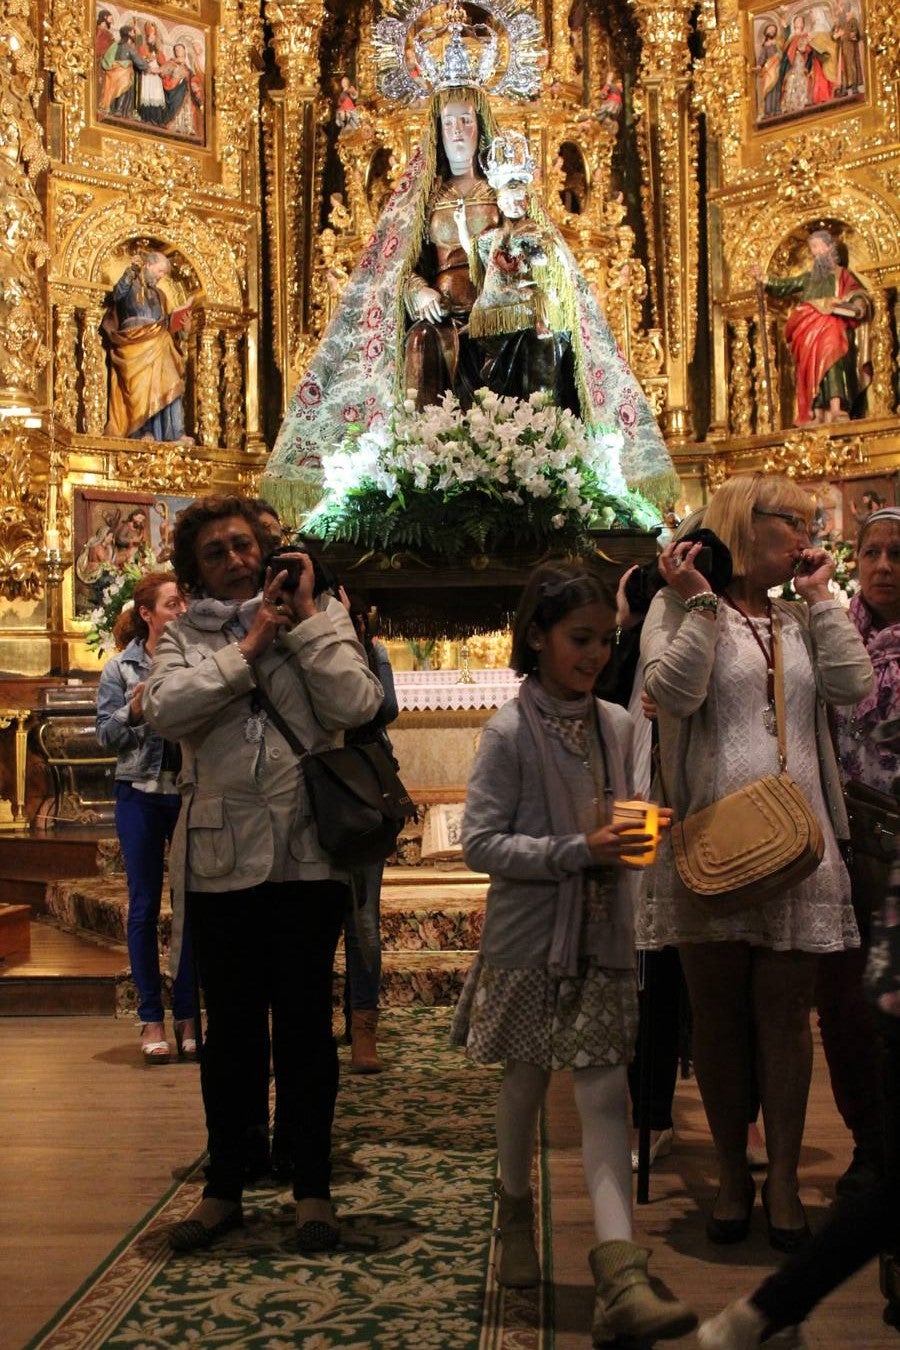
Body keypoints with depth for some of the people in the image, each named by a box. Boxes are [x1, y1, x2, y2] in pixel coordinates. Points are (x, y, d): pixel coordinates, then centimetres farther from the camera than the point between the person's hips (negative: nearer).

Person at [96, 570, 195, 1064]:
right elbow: (105, 735, 2)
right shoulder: (121, 667, 2)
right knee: (144, 905, 5)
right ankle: (151, 1018, 14)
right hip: (141, 794, 0)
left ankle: (186, 1016, 15)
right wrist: (134, 710, -14)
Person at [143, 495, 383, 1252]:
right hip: (219, 859, 1)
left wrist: (307, 616, -8)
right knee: (230, 1027, 12)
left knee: (306, 1023, 7)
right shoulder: (183, 636, 7)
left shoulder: (320, 620, 5)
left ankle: (314, 1189, 21)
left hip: (307, 855, -1)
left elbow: (357, 705, -11)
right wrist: (248, 647, -11)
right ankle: (224, 1188, 26)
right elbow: (165, 710, -13)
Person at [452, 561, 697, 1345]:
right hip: (530, 939, -3)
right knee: (526, 1082, 13)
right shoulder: (511, 733, -10)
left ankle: (622, 1280, -6)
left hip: (603, 938, 3)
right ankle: (517, 1212, 38)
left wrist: (637, 835, -6)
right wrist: (580, 851, -22)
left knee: (604, 1094, -3)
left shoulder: (619, 727, 4)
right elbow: (480, 843, -14)